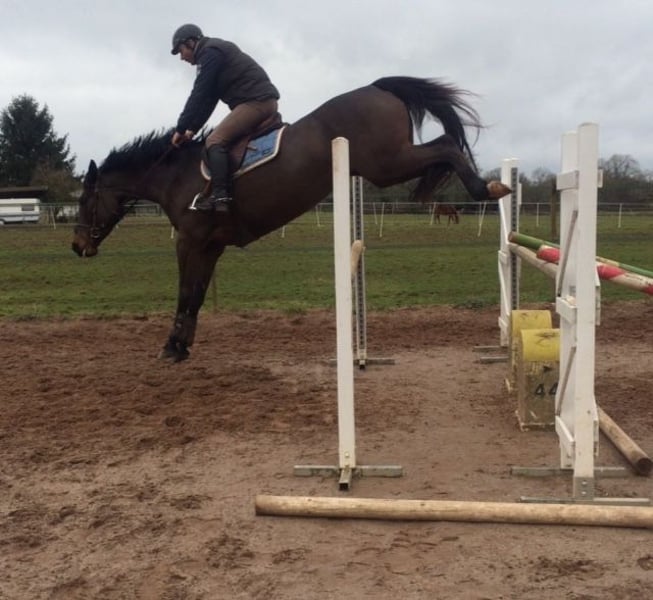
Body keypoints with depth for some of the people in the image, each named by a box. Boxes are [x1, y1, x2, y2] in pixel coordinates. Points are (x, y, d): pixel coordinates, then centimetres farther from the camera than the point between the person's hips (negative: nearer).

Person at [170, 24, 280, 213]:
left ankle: (220, 196, -27)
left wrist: (181, 128, -5)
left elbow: (199, 95, -10)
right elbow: (208, 98, 24)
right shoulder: (216, 52, 27)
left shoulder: (210, 53, -4)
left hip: (256, 101, -11)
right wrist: (192, 129, 17)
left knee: (215, 141, -17)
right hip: (265, 102, 11)